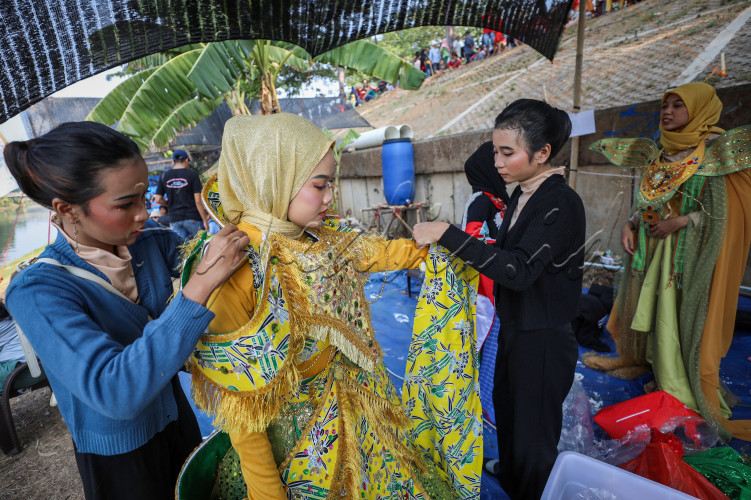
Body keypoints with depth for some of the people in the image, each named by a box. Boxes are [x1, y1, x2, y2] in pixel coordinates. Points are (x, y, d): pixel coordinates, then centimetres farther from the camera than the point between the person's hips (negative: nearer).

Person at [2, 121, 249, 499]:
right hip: (119, 452, -4)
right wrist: (201, 283, -47)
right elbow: (116, 393, -41)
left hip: (176, 414, 5)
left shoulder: (148, 239, -16)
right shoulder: (36, 292, -30)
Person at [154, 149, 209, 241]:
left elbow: (158, 199, 5)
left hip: (174, 219, 3)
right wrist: (205, 220, -5)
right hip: (192, 217, -3)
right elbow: (198, 201, -9)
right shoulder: (192, 174, -5)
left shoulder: (164, 176, 6)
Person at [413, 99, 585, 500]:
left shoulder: (561, 204, -22)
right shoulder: (521, 196, 4)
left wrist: (448, 234, -34)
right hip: (514, 328, 9)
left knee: (534, 430, 10)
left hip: (544, 339, -9)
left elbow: (519, 270, -33)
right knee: (505, 405, 27)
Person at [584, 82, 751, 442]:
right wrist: (629, 224, -1)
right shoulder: (660, 152, 11)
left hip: (688, 250, -6)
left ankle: (681, 388, 11)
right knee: (644, 301, 13)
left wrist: (679, 221, -19)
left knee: (679, 312, -3)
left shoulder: (717, 149, -6)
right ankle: (635, 358, 31)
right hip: (651, 246, 6)